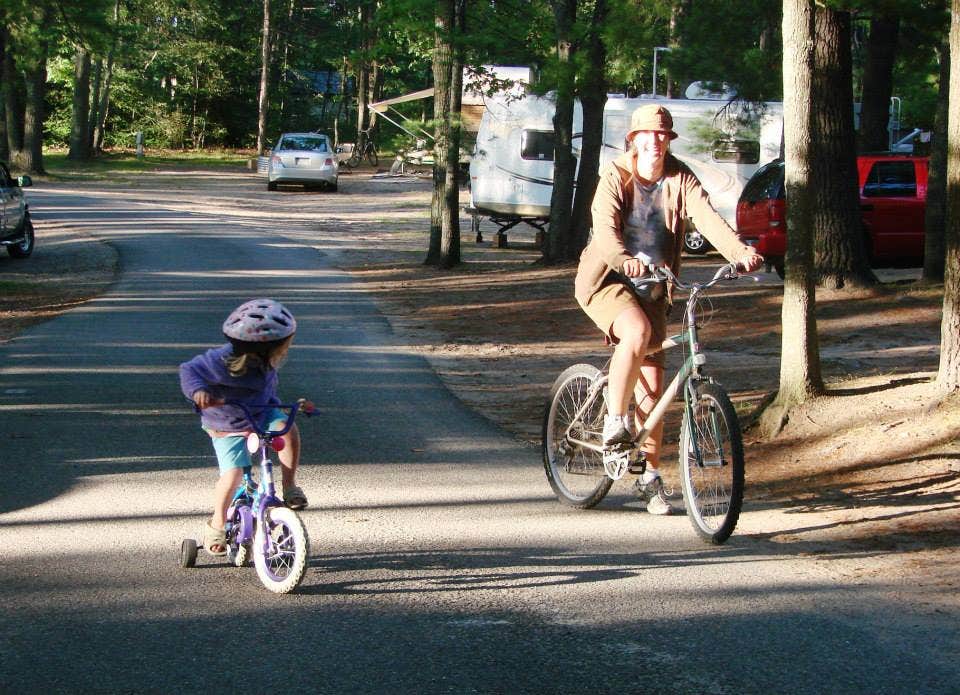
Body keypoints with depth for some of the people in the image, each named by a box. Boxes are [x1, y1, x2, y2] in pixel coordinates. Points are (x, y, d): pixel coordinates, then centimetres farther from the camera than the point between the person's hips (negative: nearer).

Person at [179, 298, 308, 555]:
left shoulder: (266, 365, -8)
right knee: (233, 474, -17)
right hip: (227, 426, -5)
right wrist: (198, 391, -44)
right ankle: (217, 525, 7)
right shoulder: (224, 361, -29)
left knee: (288, 429, -26)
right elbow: (189, 370, -27)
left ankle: (290, 487, -12)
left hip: (261, 414, 5)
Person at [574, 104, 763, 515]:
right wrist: (624, 260, -47)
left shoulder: (681, 179, -3)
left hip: (652, 287, 4)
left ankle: (650, 476, 15)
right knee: (637, 331, -35)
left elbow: (708, 218, -18)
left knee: (652, 384, 3)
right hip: (606, 280, -4)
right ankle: (614, 419, -17)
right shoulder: (615, 177, -11)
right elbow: (605, 227, -26)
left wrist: (740, 252, -37)